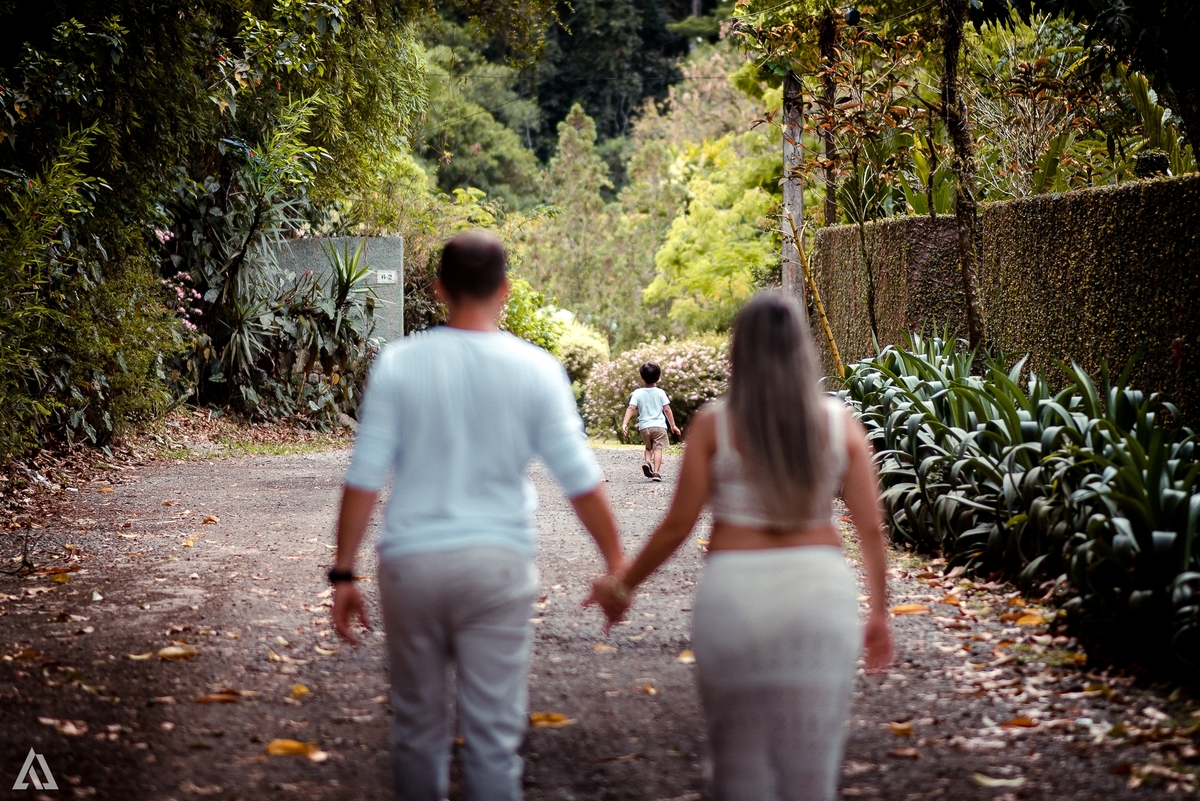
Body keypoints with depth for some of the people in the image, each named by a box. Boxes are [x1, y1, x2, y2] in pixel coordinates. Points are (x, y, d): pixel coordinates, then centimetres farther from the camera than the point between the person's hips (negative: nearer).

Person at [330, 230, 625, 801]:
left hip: (411, 561, 1)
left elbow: (364, 478, -5)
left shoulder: (399, 363, -2)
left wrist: (343, 573, 2)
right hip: (496, 562, 0)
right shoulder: (535, 369, -2)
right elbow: (580, 481, -1)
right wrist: (616, 564, 9)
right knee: (493, 729, 4)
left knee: (417, 723, 14)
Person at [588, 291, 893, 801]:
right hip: (820, 592, 1)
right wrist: (879, 613, 11)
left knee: (740, 758, 14)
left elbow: (678, 525, -3)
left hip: (735, 592, -1)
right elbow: (870, 528, 0)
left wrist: (624, 584, 11)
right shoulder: (839, 422, 2)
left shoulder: (714, 424, -3)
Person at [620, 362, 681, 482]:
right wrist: (673, 426, 6)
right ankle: (655, 472, -14)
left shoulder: (637, 393, -3)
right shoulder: (660, 393, -2)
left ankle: (647, 462, -5)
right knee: (658, 449, -2)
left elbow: (631, 409, -12)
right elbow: (667, 410, -1)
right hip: (659, 426, -2)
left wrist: (624, 423, -15)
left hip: (644, 427, 2)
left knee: (648, 448, 21)